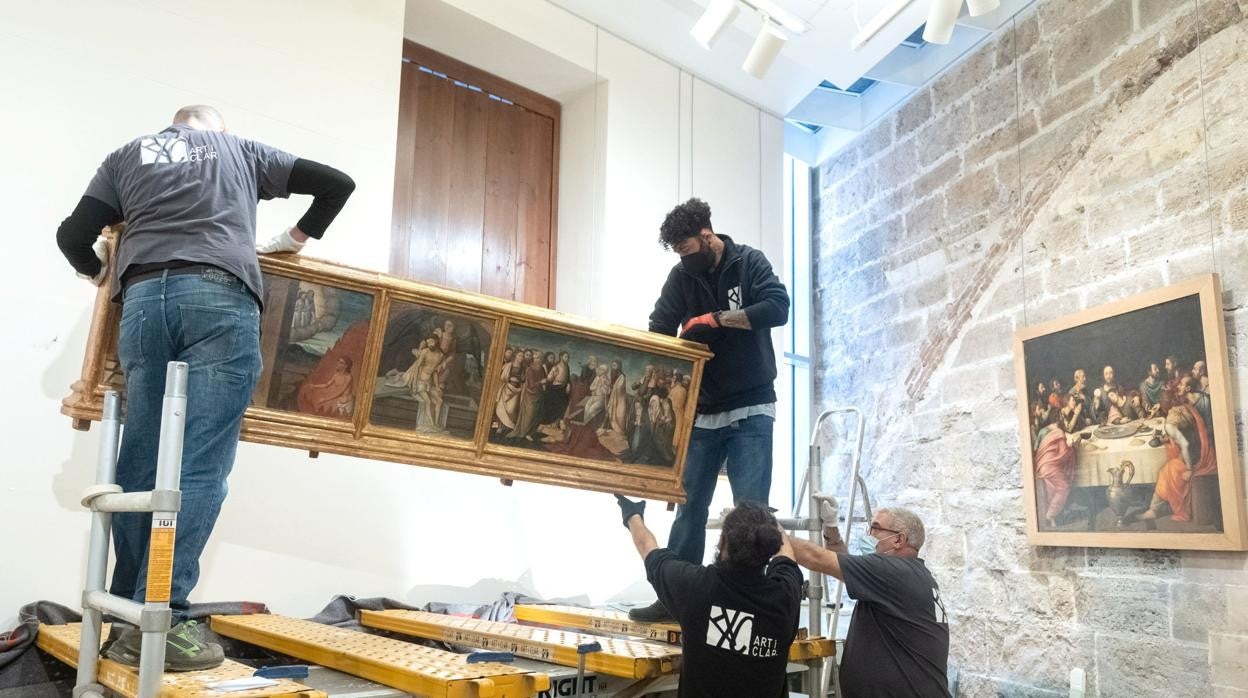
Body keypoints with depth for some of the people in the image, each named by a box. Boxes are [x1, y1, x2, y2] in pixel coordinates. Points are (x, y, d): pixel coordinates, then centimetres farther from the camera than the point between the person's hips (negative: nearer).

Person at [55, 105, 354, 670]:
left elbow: (74, 236, 17)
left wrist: (99, 272, 38)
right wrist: (297, 238, 34)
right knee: (199, 468, -8)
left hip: (143, 299, 3)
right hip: (219, 297, -3)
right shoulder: (240, 149, 25)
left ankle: (128, 619, 6)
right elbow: (337, 183, 22)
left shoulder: (127, 155, 27)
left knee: (140, 466, 6)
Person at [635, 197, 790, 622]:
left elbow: (778, 308, -18)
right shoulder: (682, 276, 5)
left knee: (751, 508, -5)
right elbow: (658, 332, 0)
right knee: (690, 505, 7)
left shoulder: (749, 263, -4)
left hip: (750, 409, -3)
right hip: (702, 411, 4)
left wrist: (715, 318, -21)